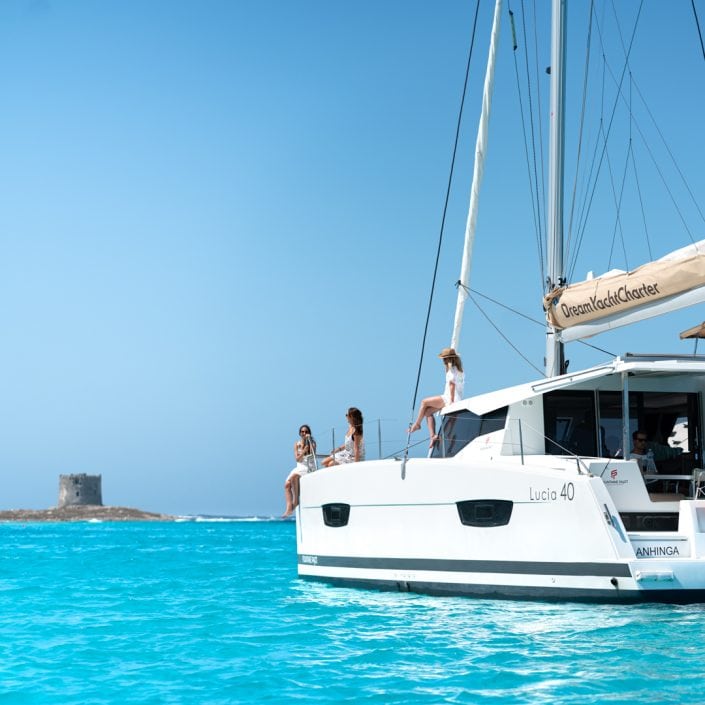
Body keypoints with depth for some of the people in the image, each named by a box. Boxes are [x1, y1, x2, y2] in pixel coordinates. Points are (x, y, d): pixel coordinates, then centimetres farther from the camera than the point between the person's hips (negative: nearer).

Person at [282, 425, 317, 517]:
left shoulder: (312, 443, 3)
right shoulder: (297, 444, 11)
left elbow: (313, 454, -15)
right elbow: (297, 459, 2)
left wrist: (309, 439, -16)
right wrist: (303, 452, -17)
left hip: (309, 468, -5)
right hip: (299, 468, 5)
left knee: (293, 476, -32)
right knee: (287, 484, -18)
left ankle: (296, 500, -22)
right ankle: (289, 507, -23)